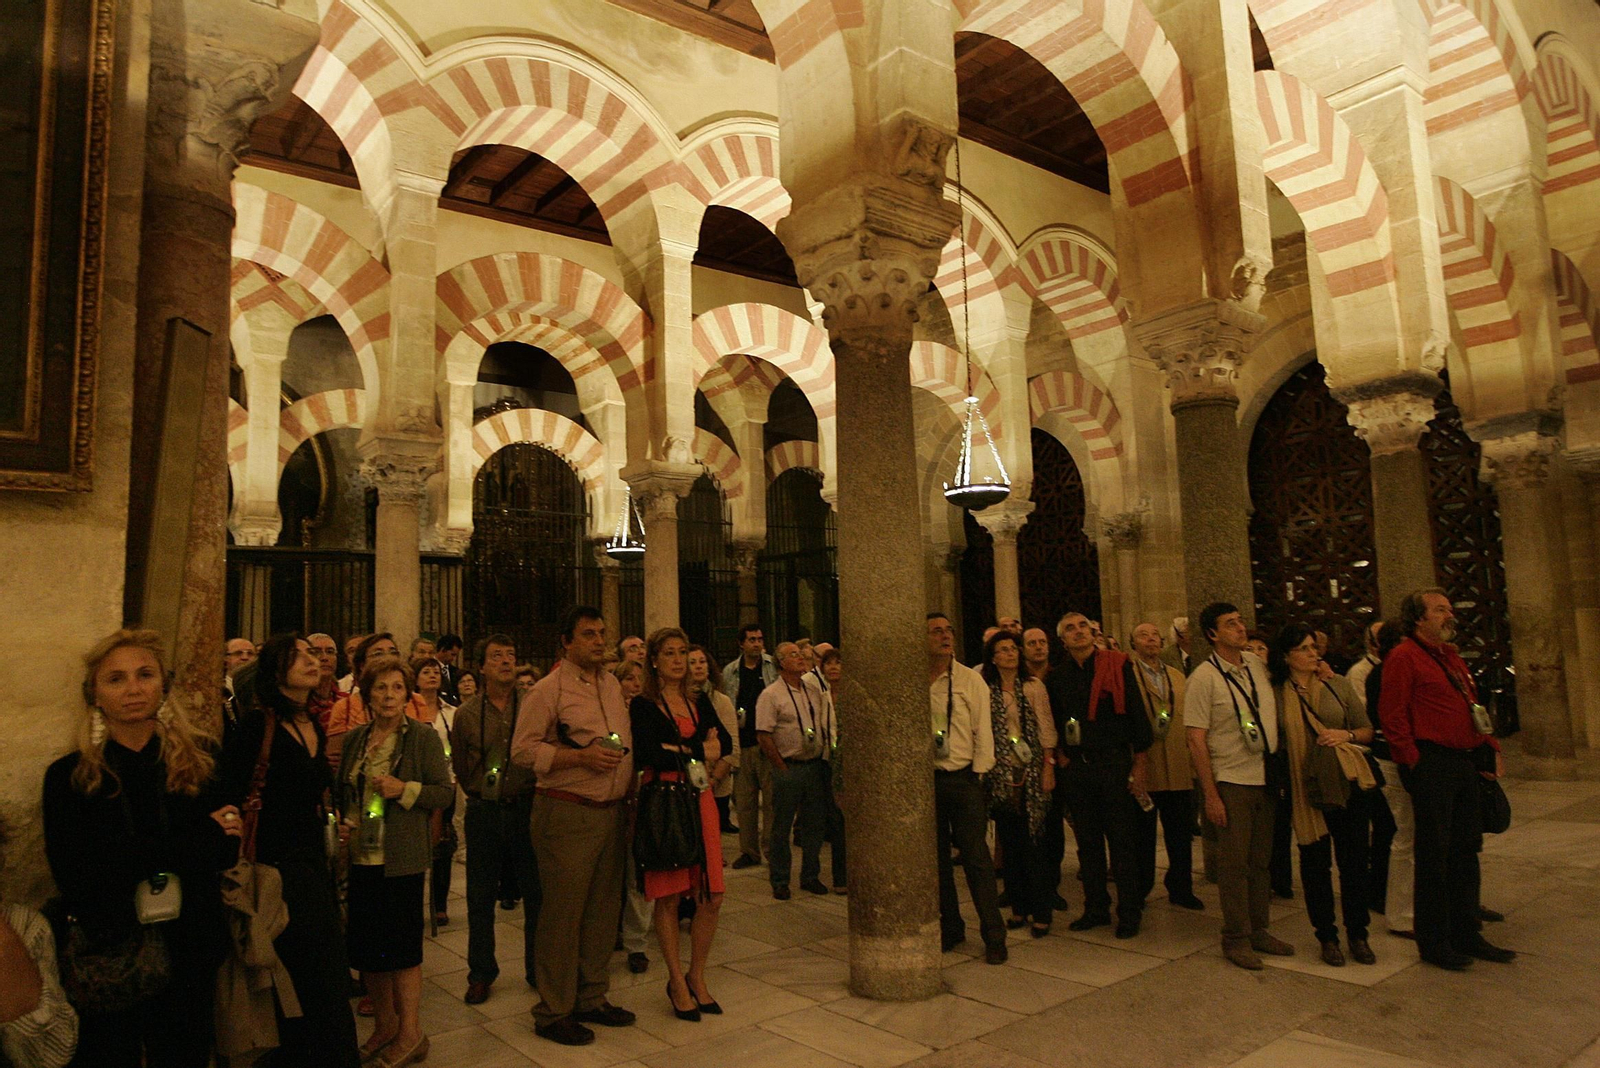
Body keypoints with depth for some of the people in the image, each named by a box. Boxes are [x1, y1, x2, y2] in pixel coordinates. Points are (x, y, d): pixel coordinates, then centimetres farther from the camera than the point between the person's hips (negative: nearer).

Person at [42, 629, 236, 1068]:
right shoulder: (68, 776, -3)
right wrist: (200, 839, -16)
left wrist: (138, 857, -19)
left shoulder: (202, 760, -2)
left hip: (190, 953, 1)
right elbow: (75, 875, -13)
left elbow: (227, 851, -5)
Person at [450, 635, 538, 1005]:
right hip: (483, 811, 1)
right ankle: (481, 972, 25)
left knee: (537, 892, 5)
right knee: (480, 896, 9)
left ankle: (539, 969, 21)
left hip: (527, 807, -1)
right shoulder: (466, 713, 3)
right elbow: (459, 766, 13)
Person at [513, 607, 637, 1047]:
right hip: (567, 813, -7)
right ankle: (553, 1012, 15)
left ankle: (591, 998, 29)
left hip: (611, 811, 7)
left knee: (603, 909, 14)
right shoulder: (549, 689, -9)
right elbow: (523, 749, -15)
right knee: (563, 914, 1)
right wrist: (582, 756, -21)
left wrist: (628, 776, 10)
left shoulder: (611, 684, 13)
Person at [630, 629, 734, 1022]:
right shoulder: (643, 706, -2)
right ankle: (677, 981, 19)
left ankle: (696, 978, 22)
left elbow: (724, 742, 3)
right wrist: (698, 752, -8)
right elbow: (643, 754, -17)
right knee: (668, 896, 2)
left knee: (711, 897, 3)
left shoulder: (700, 701, 14)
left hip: (700, 801, 5)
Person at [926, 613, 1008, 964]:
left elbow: (983, 731, 0)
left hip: (964, 777, -2)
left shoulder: (970, 680, 0)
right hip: (926, 778, 2)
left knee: (976, 856, -2)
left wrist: (979, 774, -5)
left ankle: (994, 936, 9)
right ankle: (950, 928, 25)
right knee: (937, 858, 11)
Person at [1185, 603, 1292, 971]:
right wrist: (1210, 795, -14)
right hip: (1230, 781, -5)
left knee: (1261, 860, 14)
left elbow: (1274, 715, 22)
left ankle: (1259, 930, 27)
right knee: (1235, 862, 1)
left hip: (1266, 777, 6)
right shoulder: (1203, 678, -11)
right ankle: (1236, 938, 13)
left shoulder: (1258, 665, 5)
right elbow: (1196, 741, -12)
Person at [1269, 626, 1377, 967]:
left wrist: (1345, 735, -11)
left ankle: (1357, 935, 23)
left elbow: (1367, 730, 8)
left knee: (1354, 861, 7)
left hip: (1348, 782, 2)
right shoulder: (1276, 693, -2)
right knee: (1315, 863, 7)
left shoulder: (1338, 684, 4)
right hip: (1305, 787, -1)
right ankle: (1327, 937, 21)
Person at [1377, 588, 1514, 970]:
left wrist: (1491, 748, 13)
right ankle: (1433, 942, 10)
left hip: (1466, 763, 9)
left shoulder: (1452, 657, 19)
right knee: (1433, 853, -1)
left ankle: (1466, 934, 26)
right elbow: (1392, 716, -14)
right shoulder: (1403, 657, -9)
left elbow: (1473, 707, 23)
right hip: (1432, 763, -9)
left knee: (1465, 849, 14)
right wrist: (1413, 761, -17)